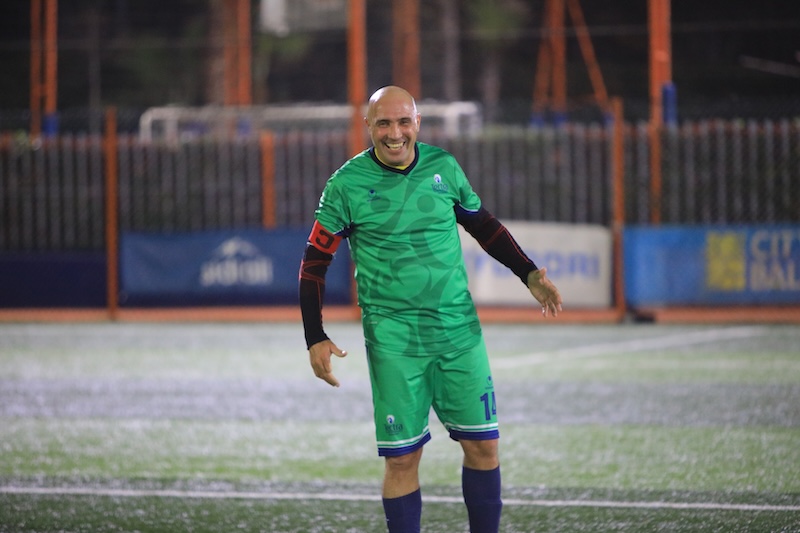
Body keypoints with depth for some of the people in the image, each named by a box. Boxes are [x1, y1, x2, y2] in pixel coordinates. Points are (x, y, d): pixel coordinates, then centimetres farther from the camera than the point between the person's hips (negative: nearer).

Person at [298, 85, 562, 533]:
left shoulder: (444, 167, 3)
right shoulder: (347, 184, -5)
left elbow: (484, 226, 18)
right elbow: (315, 263, 0)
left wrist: (529, 274, 7)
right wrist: (315, 339, -8)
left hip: (459, 329, 3)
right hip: (394, 340, -3)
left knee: (483, 445, 3)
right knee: (402, 459, -3)